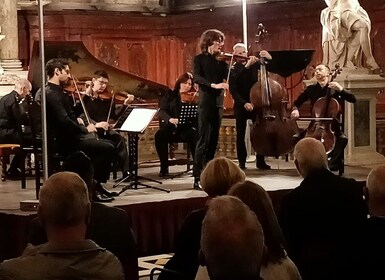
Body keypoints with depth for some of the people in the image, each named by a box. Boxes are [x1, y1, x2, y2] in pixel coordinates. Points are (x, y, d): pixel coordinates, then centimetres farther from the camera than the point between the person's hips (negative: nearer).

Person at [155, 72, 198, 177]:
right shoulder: (170, 95, 8)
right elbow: (161, 111, -5)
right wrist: (169, 119, -25)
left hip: (186, 128, 0)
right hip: (170, 127, 0)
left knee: (193, 135, -34)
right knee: (159, 136, -31)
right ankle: (164, 167, -20)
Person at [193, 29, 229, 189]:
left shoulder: (221, 61, 12)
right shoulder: (199, 59, -1)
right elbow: (196, 78, -18)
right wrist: (213, 85, -32)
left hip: (218, 103, 6)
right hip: (205, 103, -5)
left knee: (213, 141, 8)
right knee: (203, 141, -10)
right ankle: (198, 178, -11)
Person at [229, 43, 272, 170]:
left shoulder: (255, 63, 4)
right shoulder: (233, 69, -3)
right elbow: (233, 90, -11)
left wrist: (269, 58, -23)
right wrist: (243, 103, -24)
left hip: (256, 103, 1)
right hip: (241, 106, -1)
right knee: (240, 135, 2)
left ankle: (260, 161, 7)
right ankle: (242, 162, 9)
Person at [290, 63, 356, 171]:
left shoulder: (335, 88, 1)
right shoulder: (311, 89, 7)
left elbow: (353, 99, -6)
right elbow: (297, 103, 13)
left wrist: (341, 89, -21)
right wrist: (295, 110, -11)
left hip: (332, 126, -2)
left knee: (343, 139, -31)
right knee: (297, 137, -20)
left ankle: (332, 165, -24)